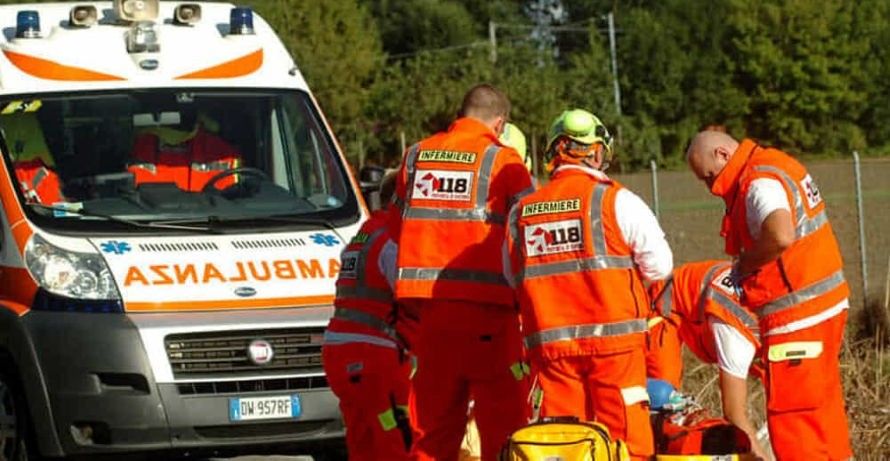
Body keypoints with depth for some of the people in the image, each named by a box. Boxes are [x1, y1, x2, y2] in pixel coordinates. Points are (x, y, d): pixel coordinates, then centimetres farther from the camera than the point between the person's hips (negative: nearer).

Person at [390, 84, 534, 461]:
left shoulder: (416, 156, 12)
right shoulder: (502, 161, -3)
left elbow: (398, 228, 17)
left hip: (429, 304, 5)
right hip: (486, 303, -5)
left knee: (433, 418, 11)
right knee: (502, 416, -2)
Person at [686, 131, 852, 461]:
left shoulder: (760, 184, -18)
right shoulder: (777, 164, 13)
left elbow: (780, 236, -35)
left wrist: (743, 266, -19)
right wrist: (746, 267, 5)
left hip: (797, 317, -10)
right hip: (827, 305, 10)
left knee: (790, 414, -5)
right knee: (823, 405, 18)